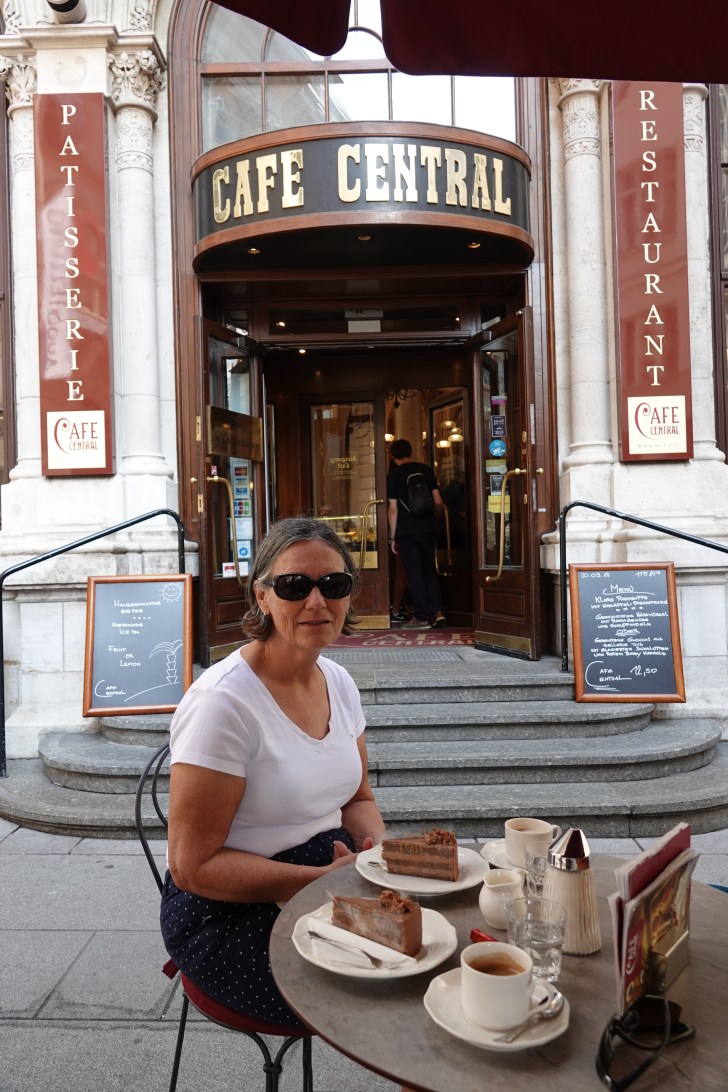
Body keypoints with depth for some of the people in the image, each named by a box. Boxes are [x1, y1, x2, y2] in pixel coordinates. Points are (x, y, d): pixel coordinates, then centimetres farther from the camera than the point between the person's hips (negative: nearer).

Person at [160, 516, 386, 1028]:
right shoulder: (223, 701, -21)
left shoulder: (339, 682, 2)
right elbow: (193, 866, -17)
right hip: (229, 912, -6)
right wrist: (320, 879, -21)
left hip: (327, 875, 7)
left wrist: (378, 854, -9)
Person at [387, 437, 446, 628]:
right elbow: (438, 502, 5)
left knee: (414, 573, 4)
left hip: (406, 532, -3)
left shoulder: (393, 475, -3)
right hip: (428, 528, 3)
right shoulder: (426, 470, 5)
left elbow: (393, 508, -5)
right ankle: (437, 611, 0)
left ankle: (422, 616, 6)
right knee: (430, 570, 13)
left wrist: (392, 537, 0)